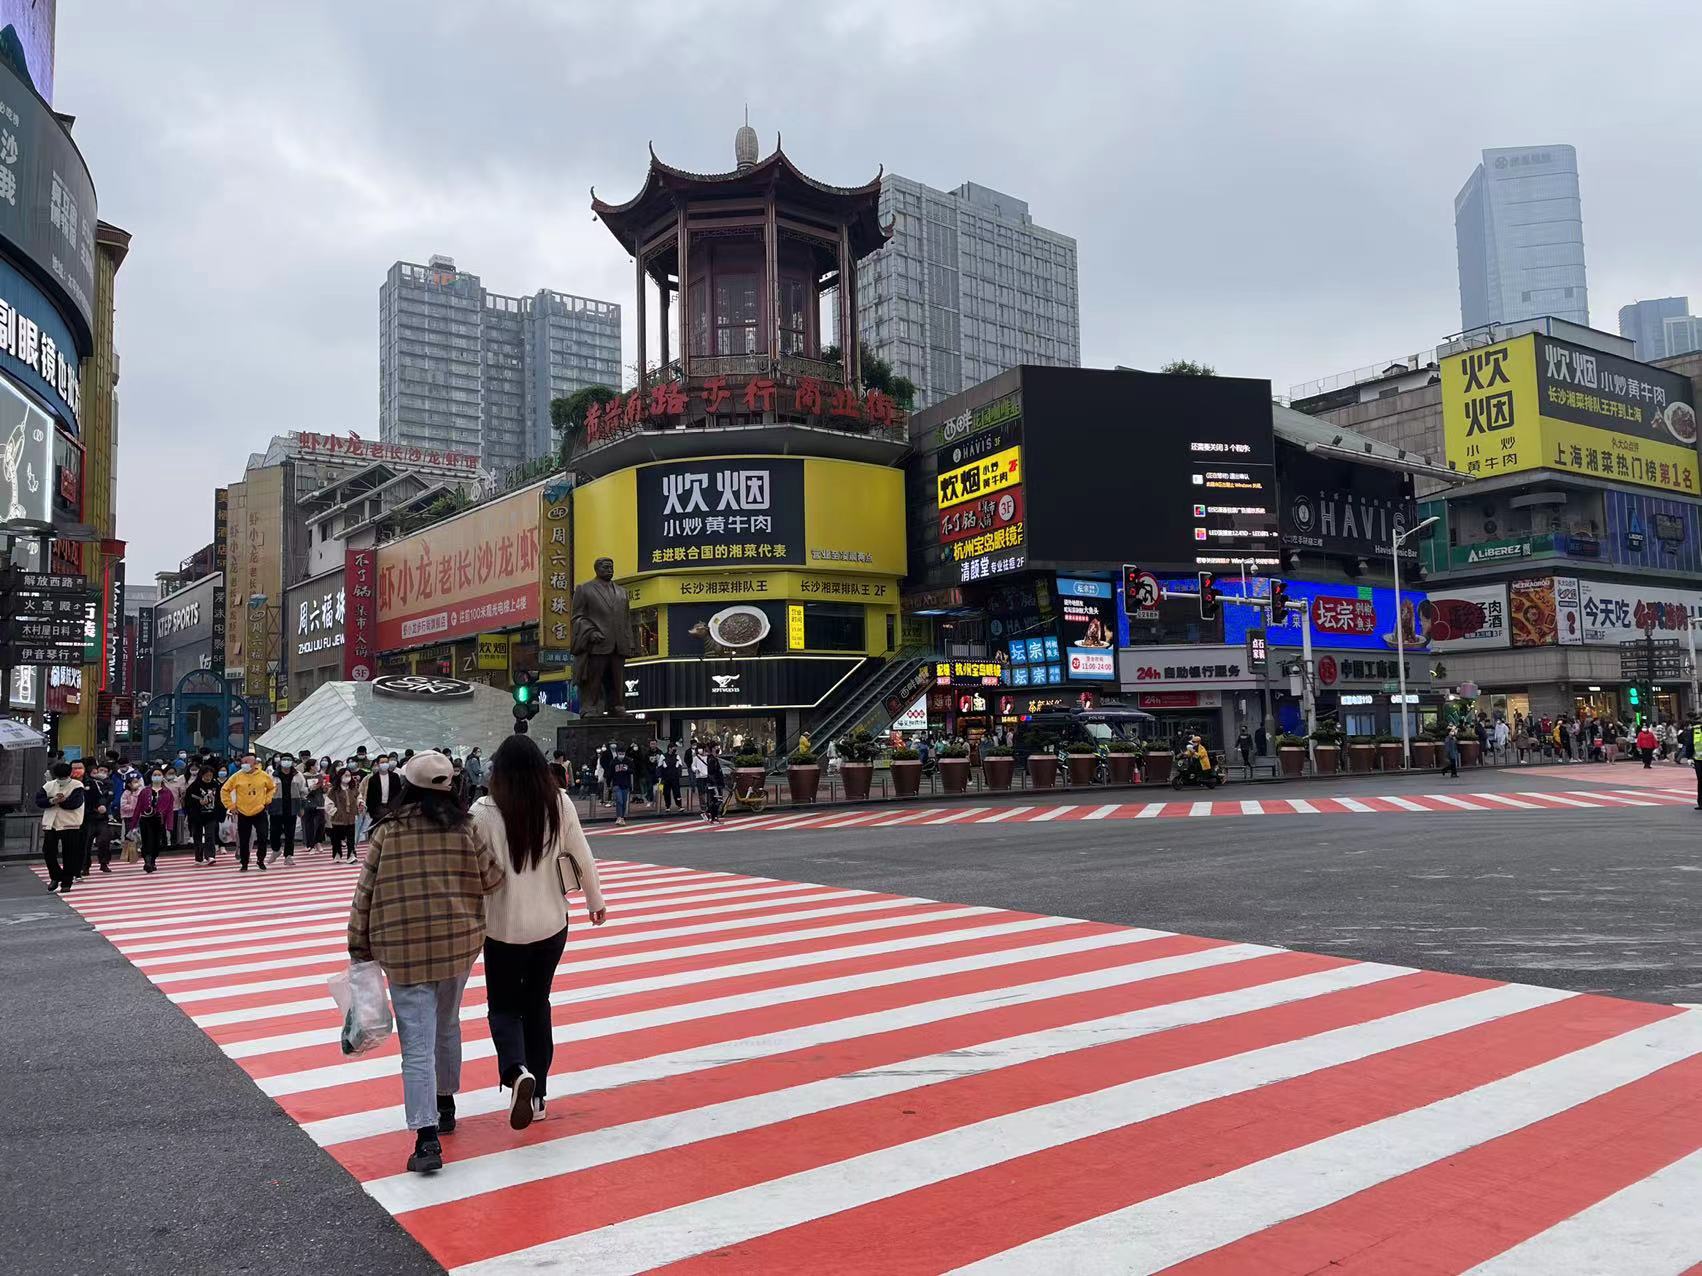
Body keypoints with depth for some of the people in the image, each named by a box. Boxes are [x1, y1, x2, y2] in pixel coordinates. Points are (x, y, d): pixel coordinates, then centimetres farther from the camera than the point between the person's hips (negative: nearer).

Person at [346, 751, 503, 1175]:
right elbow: (490, 879, 3)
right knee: (447, 1027, 24)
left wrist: (359, 947, 7)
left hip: (403, 951, -2)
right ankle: (445, 1104, 39)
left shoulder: (387, 830, -5)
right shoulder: (462, 828, -3)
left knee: (418, 1046, -2)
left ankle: (427, 1138, -10)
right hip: (457, 944, 3)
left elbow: (366, 892, -2)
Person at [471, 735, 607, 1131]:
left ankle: (517, 1072, -14)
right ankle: (537, 1095, 22)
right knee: (538, 1003, 18)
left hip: (505, 927, -2)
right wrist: (596, 901, 15)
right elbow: (581, 854, 0)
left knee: (503, 1006, 13)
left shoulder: (484, 811, -14)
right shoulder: (559, 803, -7)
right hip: (552, 923, 3)